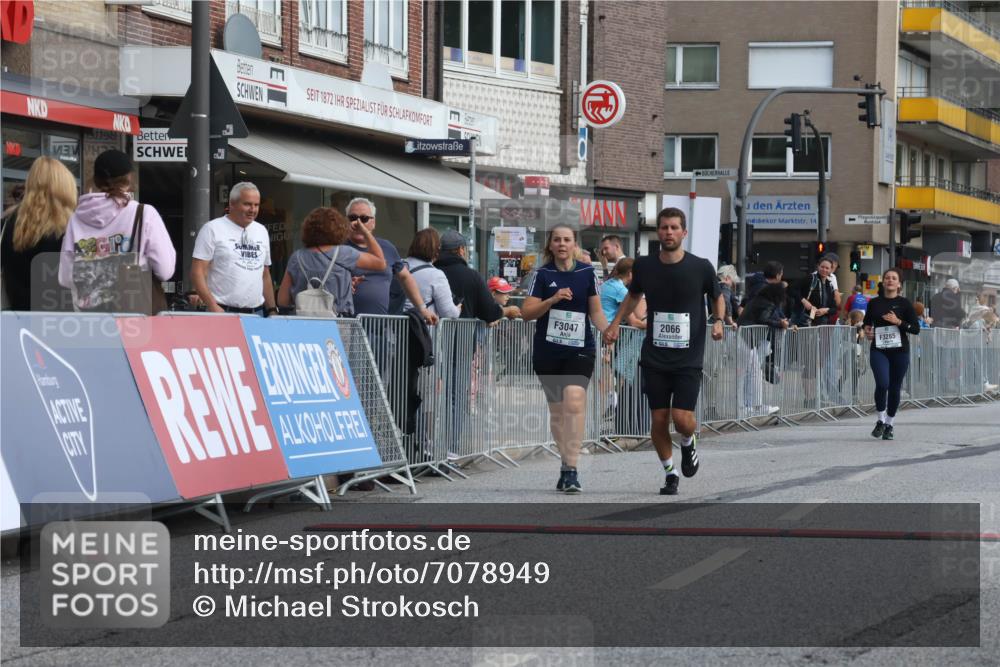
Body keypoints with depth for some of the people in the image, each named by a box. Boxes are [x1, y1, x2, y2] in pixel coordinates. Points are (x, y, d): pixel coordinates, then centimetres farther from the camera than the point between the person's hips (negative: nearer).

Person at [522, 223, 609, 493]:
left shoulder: (587, 272, 4)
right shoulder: (542, 274, 2)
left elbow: (595, 311, 10)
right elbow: (526, 312, -3)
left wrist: (608, 331, -6)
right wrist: (553, 300, -17)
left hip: (580, 349, -2)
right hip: (547, 350, 2)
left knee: (574, 400, -20)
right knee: (556, 409, 9)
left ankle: (571, 469, -22)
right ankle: (567, 465, 24)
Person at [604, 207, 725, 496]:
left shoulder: (701, 267, -7)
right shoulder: (644, 266, -1)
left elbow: (717, 297, 10)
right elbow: (634, 295, 20)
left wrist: (719, 321, -9)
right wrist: (615, 324, 9)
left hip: (688, 359, -2)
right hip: (654, 358, 2)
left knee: (682, 418, -11)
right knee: (659, 420, 1)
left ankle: (688, 443, 25)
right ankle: (670, 474, 20)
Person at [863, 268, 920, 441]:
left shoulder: (904, 304, 1)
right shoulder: (874, 303, 6)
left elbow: (916, 329, -2)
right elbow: (867, 322, 22)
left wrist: (899, 322, -15)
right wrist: (867, 331, 0)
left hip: (899, 351, 0)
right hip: (879, 350, 0)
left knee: (895, 388, 4)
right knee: (882, 383, -19)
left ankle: (889, 425, 21)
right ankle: (881, 420, 0)